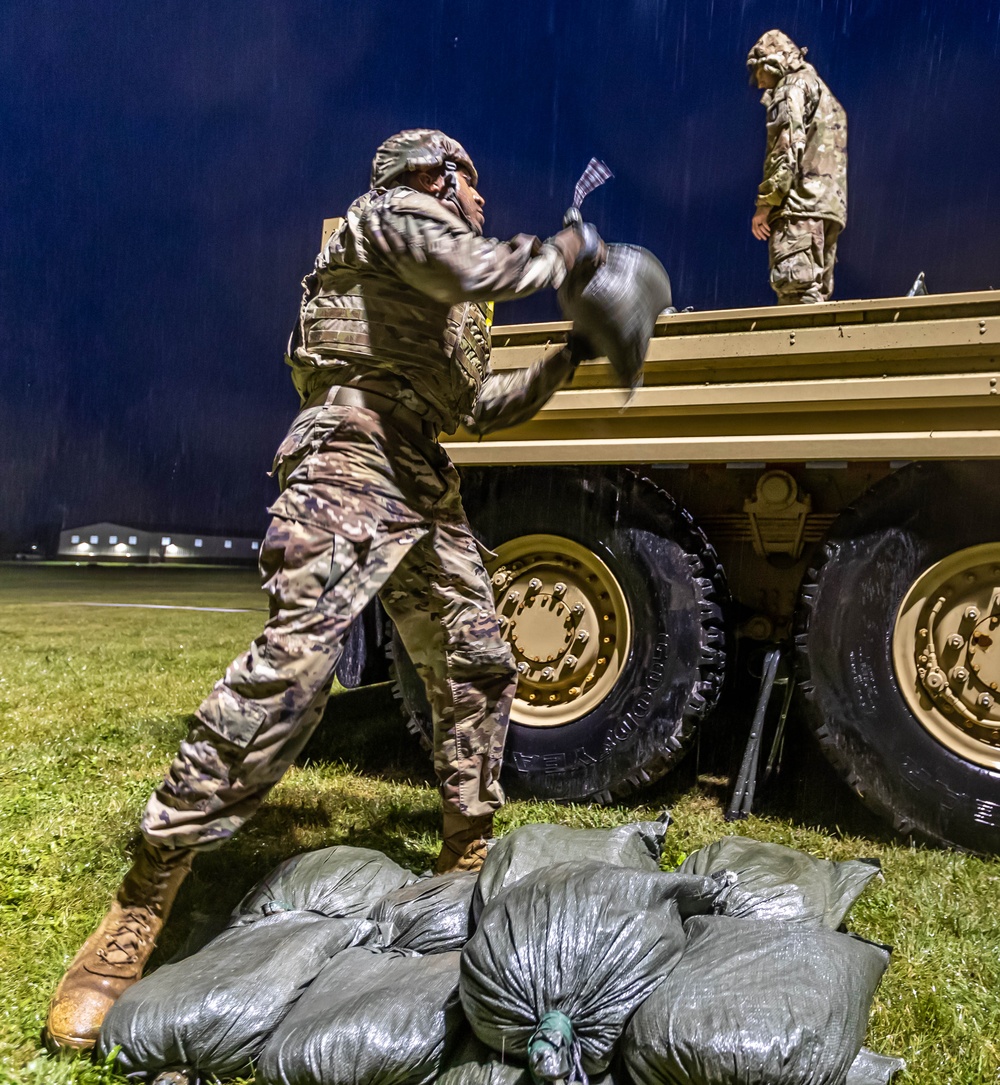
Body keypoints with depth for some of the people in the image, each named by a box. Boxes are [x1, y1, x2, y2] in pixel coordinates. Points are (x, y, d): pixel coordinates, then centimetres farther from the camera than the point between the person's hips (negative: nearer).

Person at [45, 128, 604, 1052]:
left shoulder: (446, 305, 31)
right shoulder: (393, 213, 6)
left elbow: (482, 408, 33)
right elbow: (480, 271, -14)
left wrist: (567, 358, 30)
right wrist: (563, 253, 4)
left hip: (426, 490, 10)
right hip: (355, 463, -10)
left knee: (478, 668, 7)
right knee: (291, 665, -22)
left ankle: (467, 859, 21)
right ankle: (139, 913, -16)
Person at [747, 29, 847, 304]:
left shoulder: (795, 86, 4)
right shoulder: (827, 99, 34)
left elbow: (788, 148, -11)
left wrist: (765, 202, -15)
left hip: (801, 203, -10)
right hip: (831, 205, 10)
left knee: (796, 285, -20)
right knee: (817, 290, 4)